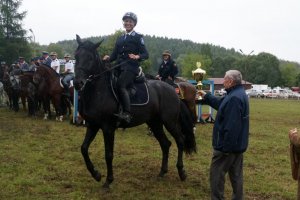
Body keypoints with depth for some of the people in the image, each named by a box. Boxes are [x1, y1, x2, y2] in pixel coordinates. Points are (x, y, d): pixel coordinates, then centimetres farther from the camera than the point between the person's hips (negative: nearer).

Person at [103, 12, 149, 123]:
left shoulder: (138, 38, 5)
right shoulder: (120, 39, 22)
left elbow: (146, 54, -2)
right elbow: (114, 55, 19)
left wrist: (137, 57, -23)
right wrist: (108, 58, -3)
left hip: (131, 68, -7)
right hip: (119, 67, 7)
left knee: (120, 85, -29)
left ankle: (126, 114, -36)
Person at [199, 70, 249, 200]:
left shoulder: (234, 98, -26)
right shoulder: (239, 94, 9)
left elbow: (231, 126, -29)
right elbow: (221, 104, 27)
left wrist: (225, 146, -27)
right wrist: (206, 97, 33)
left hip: (228, 144, -10)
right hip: (237, 143, 10)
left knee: (216, 173, 1)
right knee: (236, 173, 16)